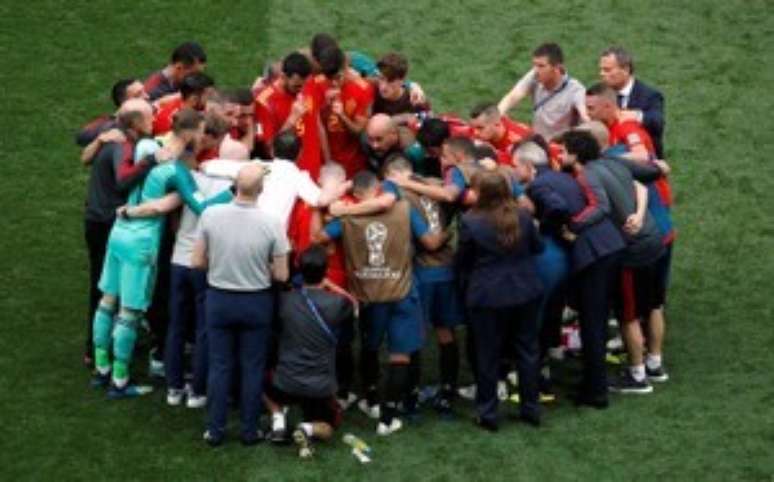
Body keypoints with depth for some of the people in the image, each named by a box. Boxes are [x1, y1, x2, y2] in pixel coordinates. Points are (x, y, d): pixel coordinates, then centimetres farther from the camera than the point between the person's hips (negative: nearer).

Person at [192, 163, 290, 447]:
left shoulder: (211, 215, -16)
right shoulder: (271, 224, -19)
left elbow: (197, 261, -6)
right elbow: (281, 275, -12)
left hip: (219, 298, 1)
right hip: (256, 302, -1)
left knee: (219, 366, 12)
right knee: (253, 368, 12)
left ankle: (215, 430, 17)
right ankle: (249, 431, 19)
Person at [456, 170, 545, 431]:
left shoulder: (470, 222, -15)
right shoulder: (522, 216, -5)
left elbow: (462, 260, -3)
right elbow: (538, 247, 11)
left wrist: (466, 282, 17)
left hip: (488, 296, -3)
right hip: (526, 291, 3)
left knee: (488, 356, 8)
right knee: (528, 350, 14)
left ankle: (487, 413, 14)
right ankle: (531, 409, 21)